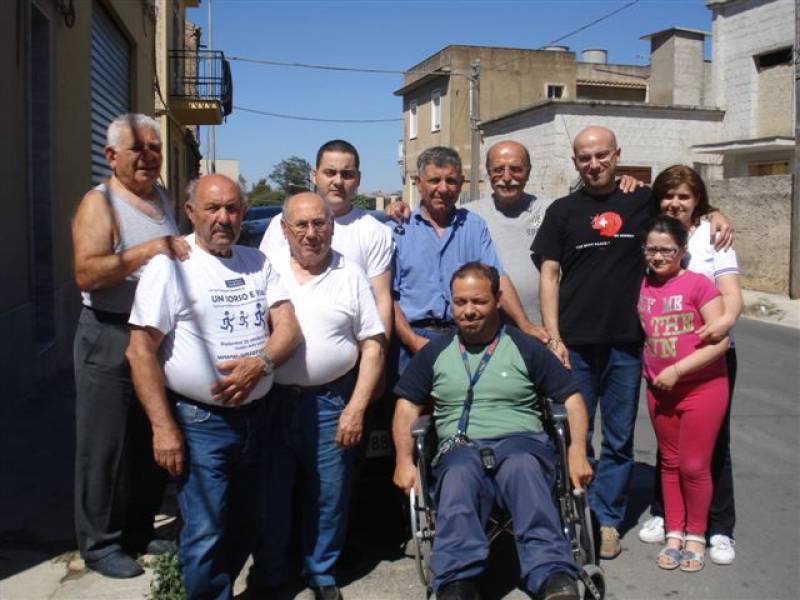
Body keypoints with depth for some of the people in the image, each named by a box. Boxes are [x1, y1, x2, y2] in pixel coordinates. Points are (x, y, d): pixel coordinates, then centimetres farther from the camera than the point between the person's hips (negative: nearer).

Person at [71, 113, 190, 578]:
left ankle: (139, 530, 30)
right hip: (111, 339, -7)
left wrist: (182, 250, 7)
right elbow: (86, 274, -24)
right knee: (107, 445, 2)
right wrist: (147, 250, -29)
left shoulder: (164, 198, 13)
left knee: (155, 442, 15)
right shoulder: (99, 202, -11)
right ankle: (101, 543, 16)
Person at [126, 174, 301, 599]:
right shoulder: (171, 265, -8)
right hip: (200, 421, -5)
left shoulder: (258, 262, 9)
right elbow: (140, 351, -11)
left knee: (247, 523, 16)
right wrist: (163, 427, -16)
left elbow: (288, 325, 3)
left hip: (255, 416, 6)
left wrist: (260, 363, -18)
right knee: (206, 533, -3)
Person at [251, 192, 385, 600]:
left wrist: (356, 409, -6)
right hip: (272, 401, 1)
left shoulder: (351, 276, 1)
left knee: (328, 496, 10)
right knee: (270, 495, 10)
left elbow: (373, 347, 1)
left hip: (331, 403, 0)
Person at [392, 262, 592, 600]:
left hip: (520, 442, -1)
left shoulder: (526, 348, 13)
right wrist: (404, 460, 6)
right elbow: (408, 406, 20)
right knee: (458, 475, -36)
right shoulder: (434, 353, 18)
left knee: (523, 467, -38)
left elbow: (571, 398, 13)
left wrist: (577, 452, -1)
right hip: (460, 448, 1)